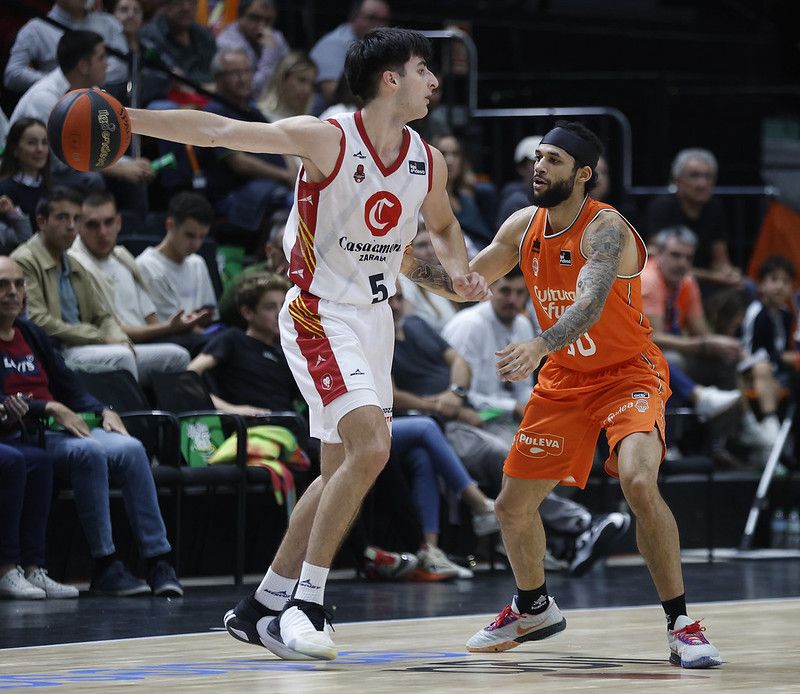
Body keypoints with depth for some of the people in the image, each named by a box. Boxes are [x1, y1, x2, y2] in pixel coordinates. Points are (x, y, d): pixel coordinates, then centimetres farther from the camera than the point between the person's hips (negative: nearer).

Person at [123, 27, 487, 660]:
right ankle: (306, 604, -14)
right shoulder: (327, 139, -15)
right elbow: (219, 131, -16)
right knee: (371, 447, -23)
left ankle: (264, 608, 21)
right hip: (320, 316, -7)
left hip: (375, 317, 7)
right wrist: (126, 119, -25)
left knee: (343, 472, 10)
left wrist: (458, 273, 1)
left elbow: (445, 227, 23)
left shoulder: (427, 163, 2)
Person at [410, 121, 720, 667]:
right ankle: (533, 608, 37)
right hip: (565, 378, 7)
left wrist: (539, 347, -59)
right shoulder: (524, 227, -3)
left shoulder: (605, 229, -24)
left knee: (639, 483, -32)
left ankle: (682, 626, -21)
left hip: (629, 374, -7)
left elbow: (590, 305, -42)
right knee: (513, 506, 8)